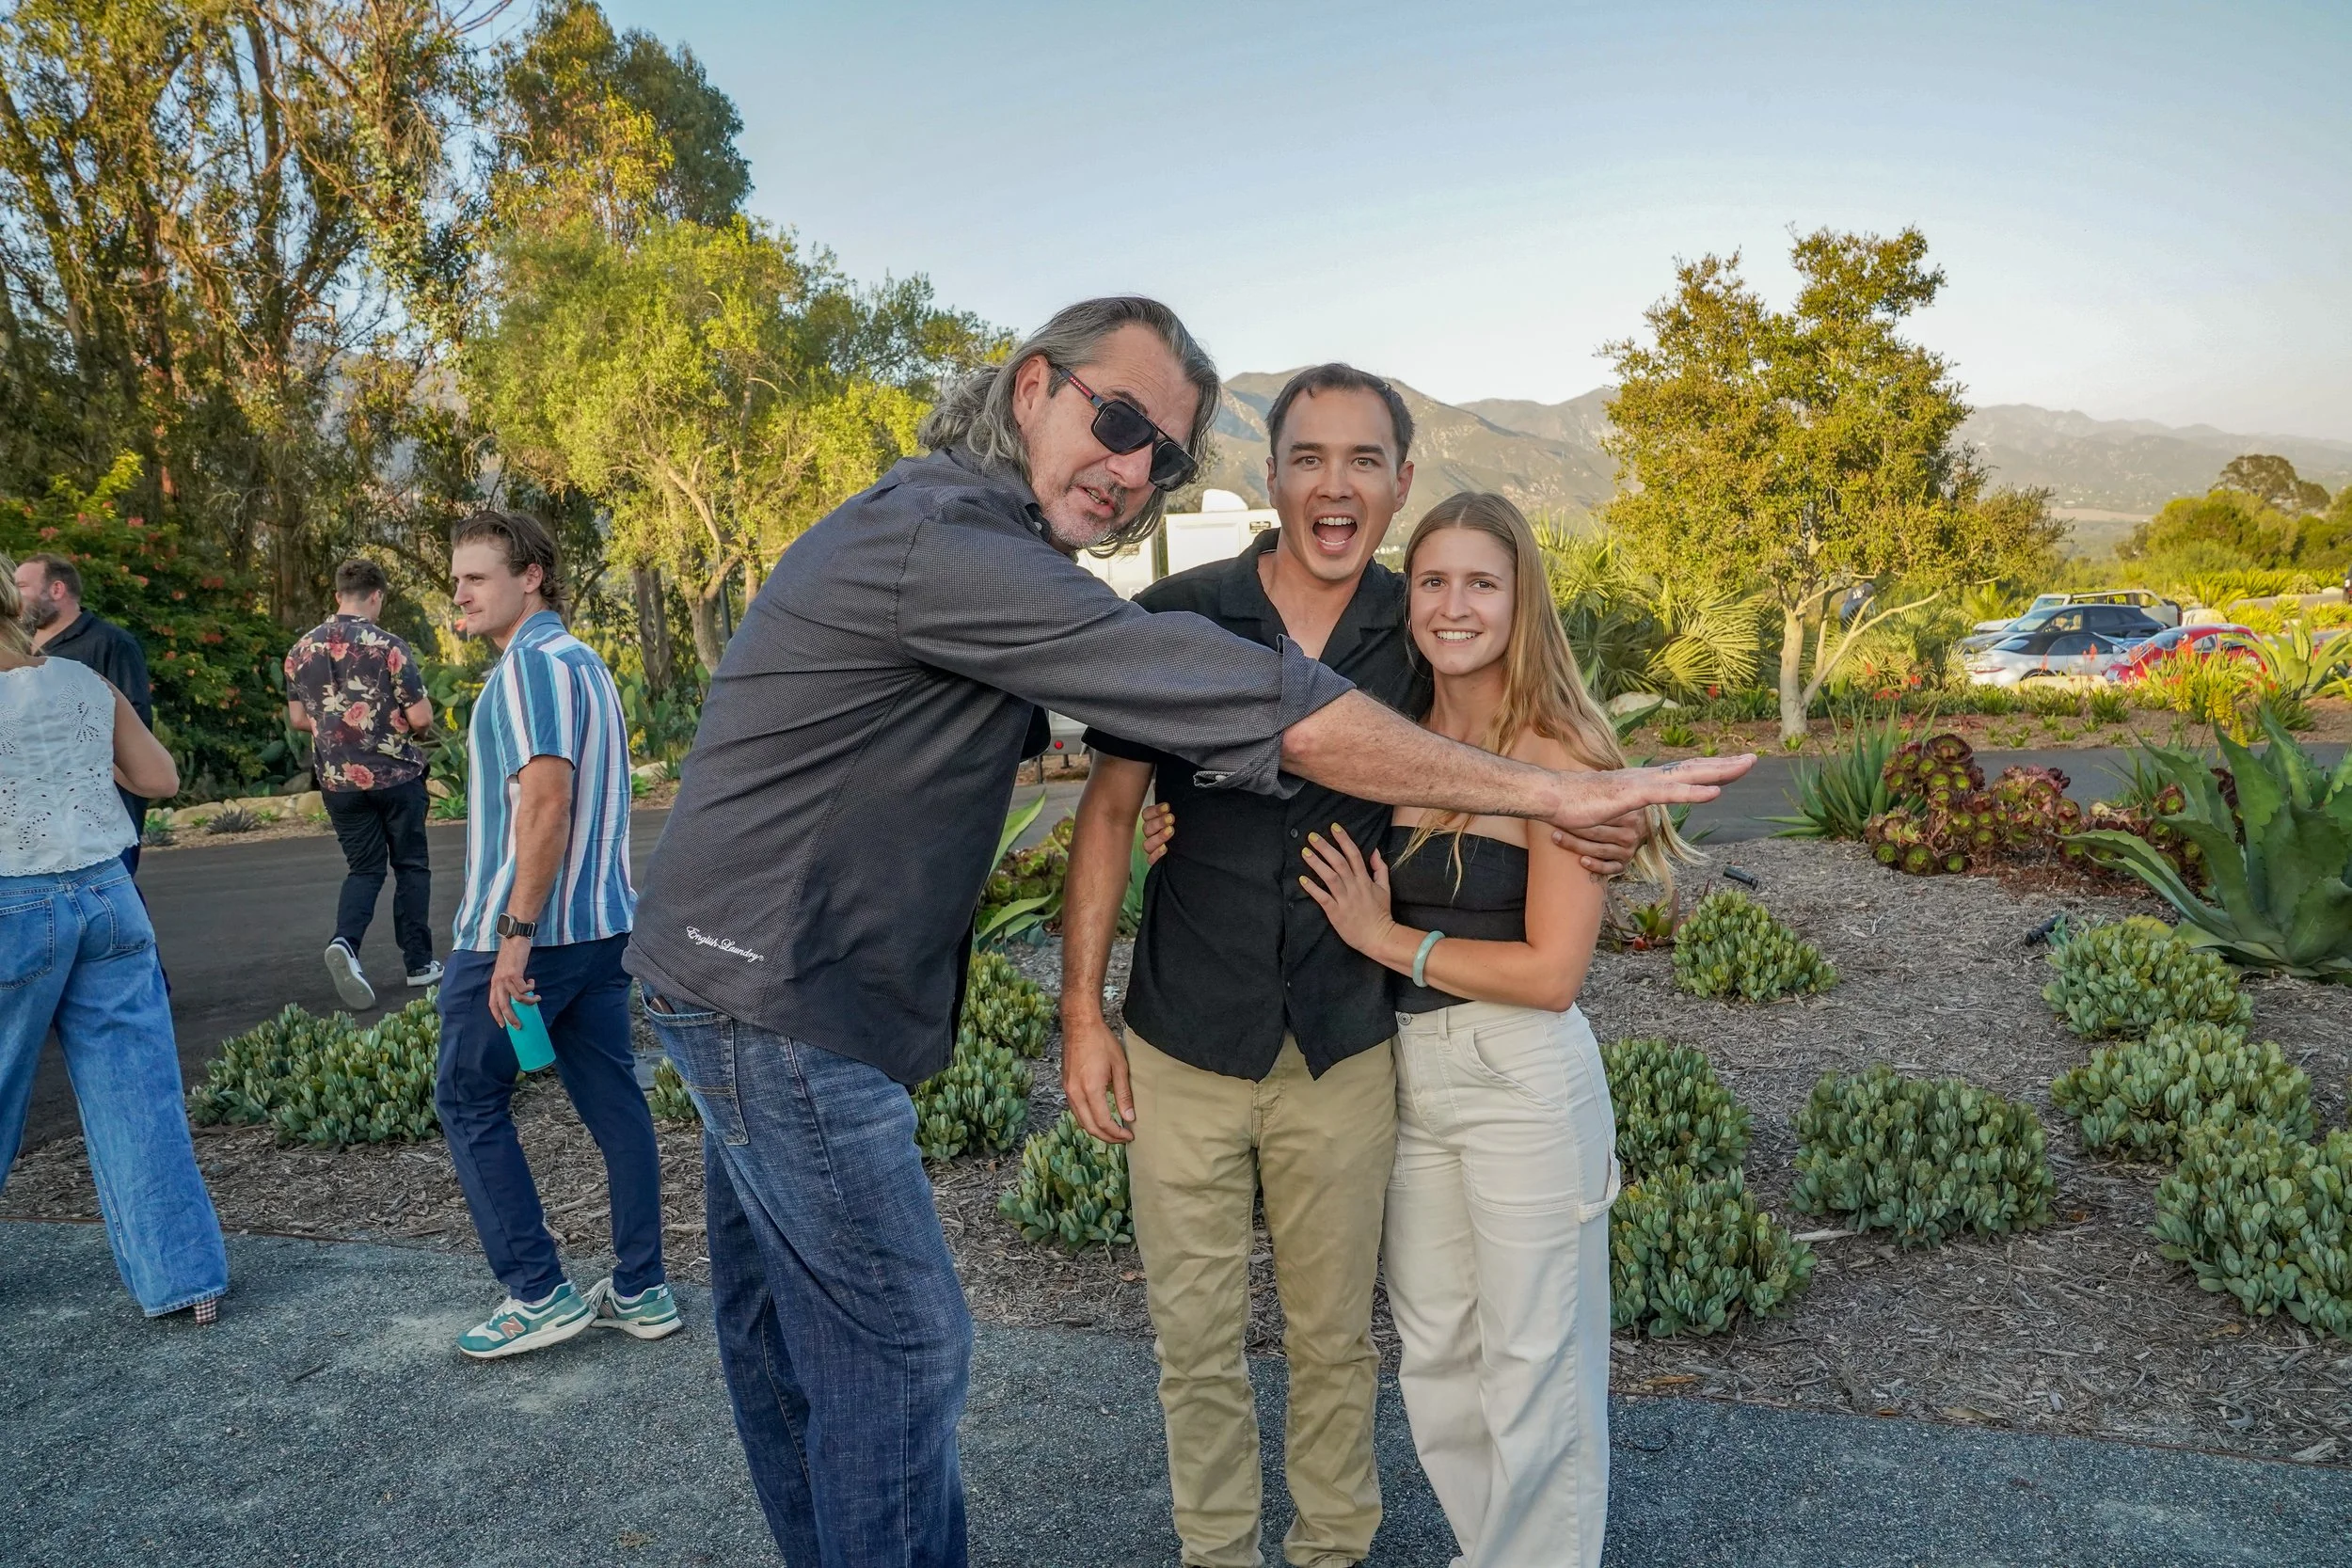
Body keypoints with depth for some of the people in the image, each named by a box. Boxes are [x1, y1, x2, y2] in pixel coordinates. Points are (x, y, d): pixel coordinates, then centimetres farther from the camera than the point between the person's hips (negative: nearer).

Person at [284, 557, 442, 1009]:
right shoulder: (388, 646, -12)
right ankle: (419, 962, 15)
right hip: (396, 774, -4)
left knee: (363, 867, 12)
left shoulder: (302, 649, 3)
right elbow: (421, 717, -14)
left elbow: (298, 718, 11)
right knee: (410, 866, 10)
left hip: (338, 780, 4)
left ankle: (345, 943, -13)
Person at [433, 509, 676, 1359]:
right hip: (603, 925, 9)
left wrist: (515, 934, -24)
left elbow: (546, 801, -24)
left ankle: (538, 1295, 9)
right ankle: (640, 1291, 17)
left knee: (469, 1100, 6)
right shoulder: (584, 660, 15)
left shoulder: (530, 663, -14)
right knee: (613, 1098, 10)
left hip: (526, 930, -9)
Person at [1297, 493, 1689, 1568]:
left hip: (1522, 1077, -6)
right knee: (1434, 1351, 19)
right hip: (1407, 1069, 6)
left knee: (1532, 1365, 9)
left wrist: (1388, 939, -11)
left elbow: (1552, 972, -16)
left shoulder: (1555, 755, -13)